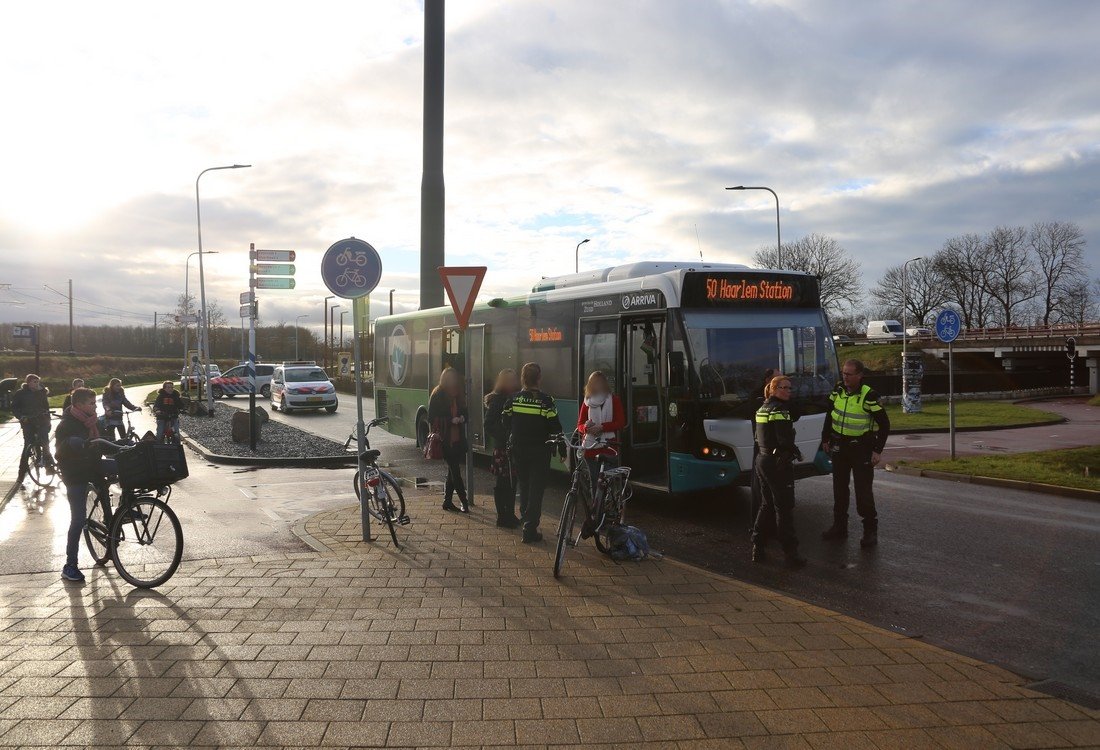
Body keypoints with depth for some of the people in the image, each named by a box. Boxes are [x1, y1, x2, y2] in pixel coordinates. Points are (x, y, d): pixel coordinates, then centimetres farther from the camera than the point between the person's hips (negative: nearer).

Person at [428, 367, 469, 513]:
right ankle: (463, 502, 0)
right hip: (445, 439, -6)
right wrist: (451, 420, -18)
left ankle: (447, 501, 19)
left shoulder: (458, 395, 11)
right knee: (455, 471, -5)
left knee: (453, 470, 10)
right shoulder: (438, 395, -6)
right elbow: (432, 418, -9)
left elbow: (464, 413, 18)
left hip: (458, 439, 6)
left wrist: (461, 418, -5)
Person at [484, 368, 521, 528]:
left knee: (511, 482, 12)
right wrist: (504, 439, -17)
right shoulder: (497, 400, -10)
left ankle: (510, 515, 22)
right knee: (503, 483, 1)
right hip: (502, 449, -7)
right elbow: (489, 426, -13)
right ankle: (502, 517, 9)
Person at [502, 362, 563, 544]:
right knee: (536, 489, 3)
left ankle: (525, 517, 37)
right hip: (540, 452, -4)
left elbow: (506, 425, 4)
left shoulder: (513, 399, -3)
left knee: (523, 486, 22)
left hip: (518, 450, 4)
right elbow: (555, 428, -11)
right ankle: (530, 530, 2)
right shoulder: (545, 401, -13)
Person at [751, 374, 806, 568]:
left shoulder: (762, 409, 13)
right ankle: (790, 553, 3)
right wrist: (797, 452, -6)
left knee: (767, 505, 17)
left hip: (762, 460, 9)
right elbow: (785, 440, -22)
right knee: (784, 508, -2)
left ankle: (758, 548, 18)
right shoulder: (779, 410, -16)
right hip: (778, 463, -9)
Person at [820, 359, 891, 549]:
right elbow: (829, 414, 13)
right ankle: (839, 526, 24)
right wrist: (826, 439, 11)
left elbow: (884, 424, -12)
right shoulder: (838, 390, -1)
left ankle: (870, 531, 8)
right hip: (839, 446, 6)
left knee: (863, 491, -5)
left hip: (861, 448, -6)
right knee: (839, 488, 13)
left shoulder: (869, 396, -17)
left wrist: (877, 450, -14)